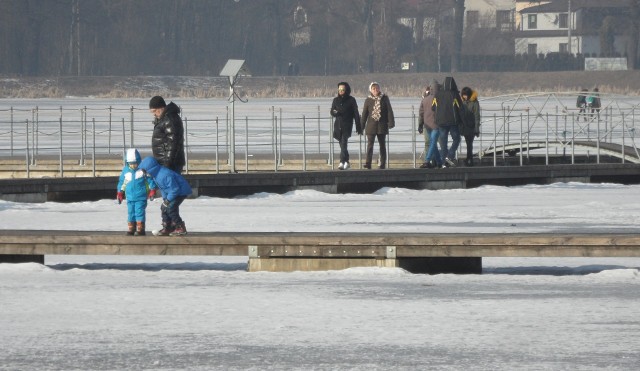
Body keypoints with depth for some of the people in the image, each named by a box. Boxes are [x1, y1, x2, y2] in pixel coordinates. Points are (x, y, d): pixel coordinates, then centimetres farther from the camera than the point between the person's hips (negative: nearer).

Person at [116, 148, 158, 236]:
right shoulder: (125, 171, 4)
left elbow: (150, 180, -1)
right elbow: (121, 182, 14)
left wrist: (152, 190, -4)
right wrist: (119, 193, 14)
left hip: (141, 197, -4)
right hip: (130, 197, 4)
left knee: (139, 212, -7)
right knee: (131, 213, 8)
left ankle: (140, 229, -2)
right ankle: (131, 229, 15)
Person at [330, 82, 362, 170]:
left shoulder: (351, 100, 0)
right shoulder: (336, 100, 12)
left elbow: (356, 114, 1)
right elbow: (332, 112, 13)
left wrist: (358, 127, -1)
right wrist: (336, 113, -12)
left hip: (347, 125, -5)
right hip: (338, 125, 5)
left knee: (344, 143, -18)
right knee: (342, 144, 8)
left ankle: (342, 162, -26)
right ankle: (346, 163, 20)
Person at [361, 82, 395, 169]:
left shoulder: (384, 98, 1)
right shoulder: (368, 100, 3)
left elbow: (389, 111, 1)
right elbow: (364, 113, 6)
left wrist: (391, 122, -7)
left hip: (382, 125, 0)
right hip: (371, 125, 0)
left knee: (382, 144, 7)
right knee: (370, 144, -8)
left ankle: (383, 164, 13)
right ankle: (368, 163, -12)